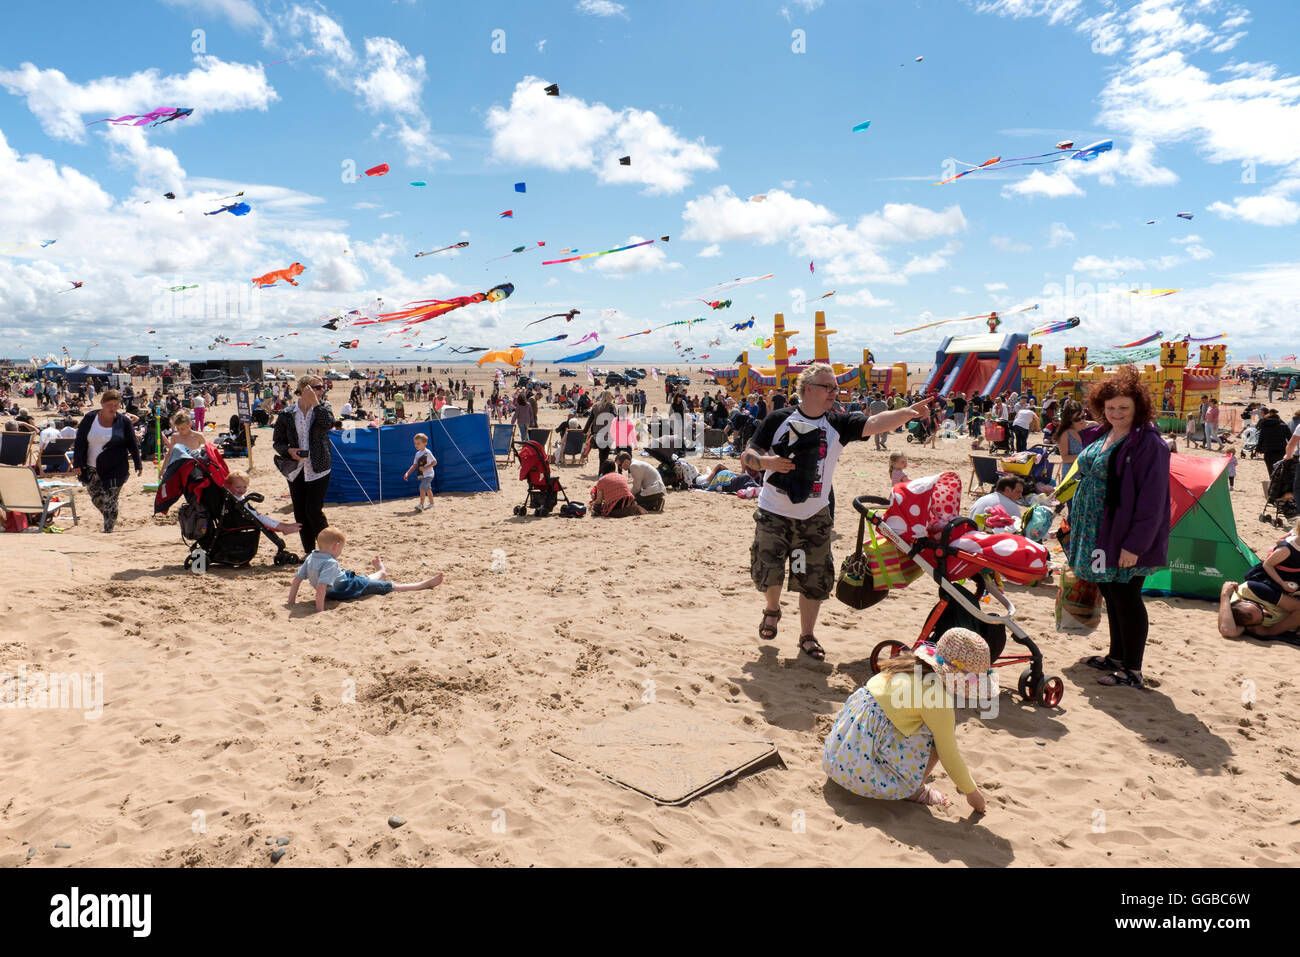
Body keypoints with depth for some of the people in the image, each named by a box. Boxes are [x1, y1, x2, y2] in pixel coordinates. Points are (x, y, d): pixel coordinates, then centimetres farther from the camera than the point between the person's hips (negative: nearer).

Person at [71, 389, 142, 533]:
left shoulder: (124, 421, -3)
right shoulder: (90, 419, 0)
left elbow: (133, 444, 3)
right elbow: (79, 443, 1)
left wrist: (138, 464, 2)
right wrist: (77, 464, -5)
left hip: (115, 470, -3)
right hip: (91, 469, 3)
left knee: (110, 501, -5)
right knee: (96, 499, 12)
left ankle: (108, 530, 5)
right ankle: (110, 520, 36)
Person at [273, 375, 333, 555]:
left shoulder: (323, 407, 2)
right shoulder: (287, 414, 2)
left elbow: (328, 423, -21)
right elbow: (277, 442, 9)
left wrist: (315, 402, -21)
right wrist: (289, 451, -10)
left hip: (318, 469, -2)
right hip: (295, 470, 2)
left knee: (314, 510, -10)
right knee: (300, 513, 6)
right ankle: (309, 552, 19)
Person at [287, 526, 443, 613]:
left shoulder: (311, 558, -4)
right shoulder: (330, 563, -30)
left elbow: (297, 579, 0)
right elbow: (321, 586, -39)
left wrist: (291, 600, 7)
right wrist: (319, 609, -38)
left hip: (332, 592, 9)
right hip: (346, 590, -9)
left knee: (366, 580, 36)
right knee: (392, 586, 2)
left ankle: (381, 572, 70)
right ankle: (424, 584, 11)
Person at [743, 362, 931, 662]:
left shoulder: (838, 424, 0)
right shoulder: (779, 419, -3)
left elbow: (874, 423, -15)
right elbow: (747, 456, -2)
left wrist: (908, 412, -30)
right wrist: (766, 461, -23)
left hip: (814, 517, 2)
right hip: (773, 513, -2)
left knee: (814, 579, 4)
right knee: (768, 570, -4)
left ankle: (807, 636, 22)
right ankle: (772, 610, 30)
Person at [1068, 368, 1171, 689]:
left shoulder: (1148, 443, -16)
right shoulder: (1098, 436, 9)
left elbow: (1152, 500, -20)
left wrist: (1135, 544, -22)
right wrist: (1078, 524, 20)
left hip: (1124, 540, -8)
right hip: (1097, 535, 8)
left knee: (1125, 599, -1)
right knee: (1111, 595, 17)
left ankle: (1133, 671, 11)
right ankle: (1116, 656, 32)